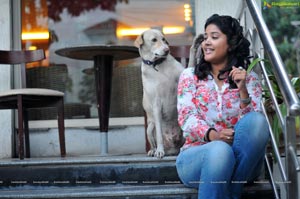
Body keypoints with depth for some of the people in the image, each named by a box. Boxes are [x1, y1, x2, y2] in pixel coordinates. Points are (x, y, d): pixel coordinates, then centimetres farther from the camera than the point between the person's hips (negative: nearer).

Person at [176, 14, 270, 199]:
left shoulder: (250, 79, 12)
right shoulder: (190, 75, 12)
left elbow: (253, 122, -1)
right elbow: (187, 117, -2)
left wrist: (242, 90, -17)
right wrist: (212, 135, -23)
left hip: (242, 161, 2)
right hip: (197, 153, -2)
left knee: (256, 121, -30)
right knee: (220, 150, -38)